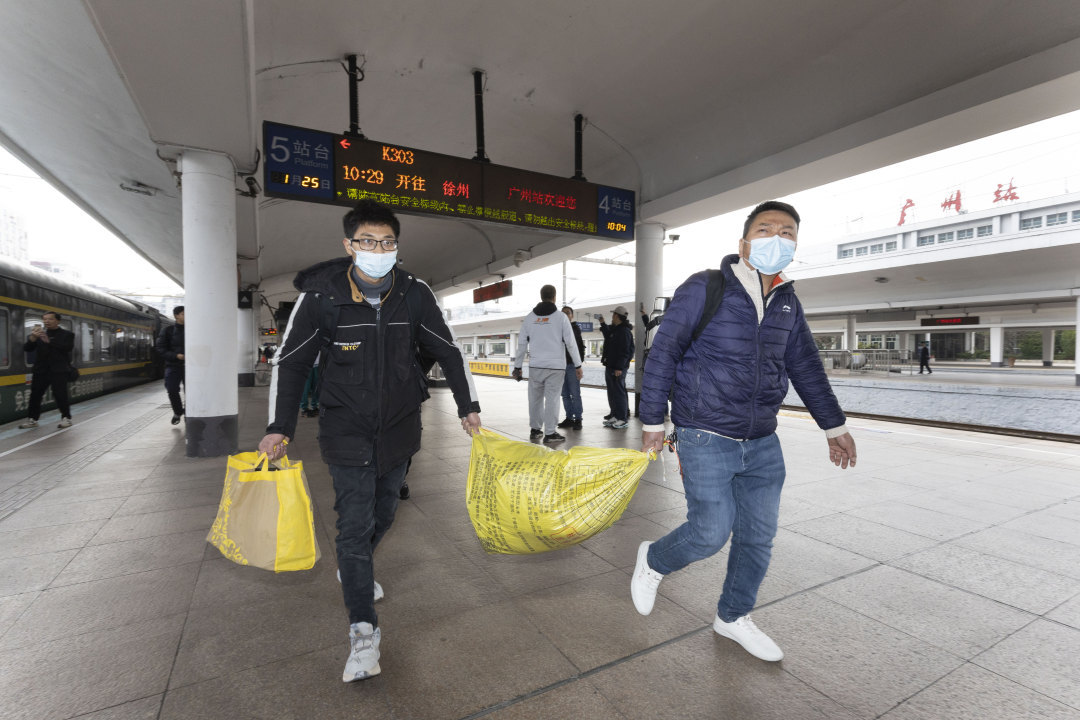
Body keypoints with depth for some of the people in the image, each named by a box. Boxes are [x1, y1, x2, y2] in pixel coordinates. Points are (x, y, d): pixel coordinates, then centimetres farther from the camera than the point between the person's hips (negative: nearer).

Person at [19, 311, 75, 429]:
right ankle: (33, 419, 17)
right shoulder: (39, 333, 13)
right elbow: (27, 349, 5)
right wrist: (33, 338, -14)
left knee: (60, 394, -6)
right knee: (35, 395, 7)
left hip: (59, 370, -4)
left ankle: (66, 418, 2)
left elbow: (67, 347, -14)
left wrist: (49, 341, -22)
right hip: (41, 370, 5)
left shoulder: (66, 334, 4)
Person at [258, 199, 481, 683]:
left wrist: (467, 405, 1)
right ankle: (363, 631, 12)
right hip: (346, 432, -3)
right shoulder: (320, 296, -13)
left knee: (383, 513, 19)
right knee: (354, 524, -2)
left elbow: (448, 351, 2)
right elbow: (289, 362, -2)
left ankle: (355, 568, 50)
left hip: (399, 429, 3)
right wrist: (279, 428, -3)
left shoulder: (414, 293, -8)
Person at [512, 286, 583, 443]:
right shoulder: (561, 317, -2)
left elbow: (521, 344, 9)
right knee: (552, 399, 1)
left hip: (535, 366, 3)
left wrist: (517, 366, 15)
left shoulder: (529, 318, 8)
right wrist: (578, 366, 2)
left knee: (535, 398, 13)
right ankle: (550, 433, 5)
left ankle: (535, 429, 23)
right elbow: (571, 343, -4)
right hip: (555, 366, -3)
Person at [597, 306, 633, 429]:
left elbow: (624, 351, -22)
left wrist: (619, 367, -25)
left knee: (619, 392, -8)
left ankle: (623, 419, -4)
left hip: (618, 368, -10)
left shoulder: (624, 331, -15)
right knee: (612, 392, 15)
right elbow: (608, 335, 41)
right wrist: (602, 323, 38)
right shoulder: (614, 329, 17)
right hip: (610, 366, 10)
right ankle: (615, 415, 23)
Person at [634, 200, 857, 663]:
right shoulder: (704, 290, -12)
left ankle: (733, 617, 36)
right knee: (712, 531, -5)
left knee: (758, 537, 13)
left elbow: (805, 366, 17)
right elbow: (663, 354, -10)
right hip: (706, 439, -6)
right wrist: (653, 420, -9)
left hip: (762, 443, 7)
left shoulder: (787, 303, 7)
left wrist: (834, 425, 19)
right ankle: (653, 562, 28)